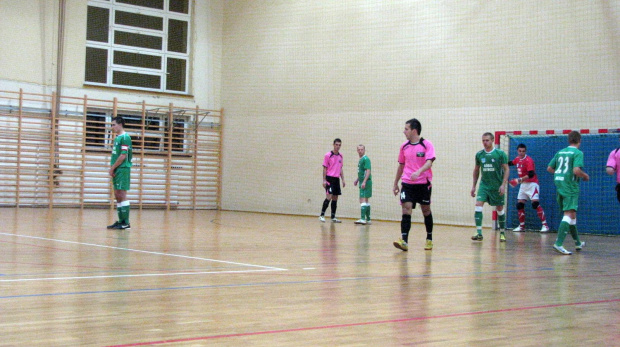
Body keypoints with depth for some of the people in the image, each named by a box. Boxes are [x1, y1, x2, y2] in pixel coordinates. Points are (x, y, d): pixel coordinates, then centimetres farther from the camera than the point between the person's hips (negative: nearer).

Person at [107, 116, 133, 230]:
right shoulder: (117, 138, 18)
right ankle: (121, 221, 15)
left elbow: (123, 156, -17)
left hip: (123, 169, -9)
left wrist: (112, 168, -12)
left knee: (122, 195, -9)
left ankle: (126, 222, -6)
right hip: (116, 170, 9)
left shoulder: (125, 137, -10)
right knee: (117, 196, 10)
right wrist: (112, 169, 8)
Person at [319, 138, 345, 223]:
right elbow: (324, 168, -6)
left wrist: (343, 180, 12)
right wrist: (324, 180, -11)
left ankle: (333, 217, 11)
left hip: (337, 179, 6)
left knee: (335, 198, 6)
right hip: (329, 178, -6)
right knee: (329, 197, -14)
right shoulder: (328, 155, -6)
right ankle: (322, 215, -7)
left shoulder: (340, 156, 12)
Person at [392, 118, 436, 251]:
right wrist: (395, 183, 19)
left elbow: (429, 162, -17)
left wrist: (418, 172, -36)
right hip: (407, 184, 3)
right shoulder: (404, 146, 9)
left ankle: (429, 239, 26)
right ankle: (404, 241, -18)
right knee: (406, 210, -11)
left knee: (426, 210, 9)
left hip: (423, 183, -3)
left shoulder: (427, 145, -5)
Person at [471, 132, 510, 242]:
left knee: (500, 209, 8)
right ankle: (479, 233, -17)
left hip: (497, 186, -2)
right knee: (478, 205, -16)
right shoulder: (479, 154, 3)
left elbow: (506, 169, -5)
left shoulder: (500, 153, -6)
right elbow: (476, 170, 15)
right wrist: (474, 186, 14)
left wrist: (503, 185, -14)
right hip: (484, 184, 2)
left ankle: (502, 233, 25)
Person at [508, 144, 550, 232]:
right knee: (519, 204, 5)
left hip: (532, 184, -8)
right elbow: (511, 163, 32)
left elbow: (531, 175, -25)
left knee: (535, 203, -19)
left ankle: (545, 225, -18)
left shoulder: (528, 160, -17)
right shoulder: (517, 159, 7)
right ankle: (522, 226, 17)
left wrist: (519, 180, -29)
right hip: (523, 185, 8)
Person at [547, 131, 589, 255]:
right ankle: (558, 243, -24)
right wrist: (585, 176, -2)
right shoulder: (578, 153, -8)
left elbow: (549, 168, 14)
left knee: (572, 214, 20)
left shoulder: (560, 152, 12)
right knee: (568, 215, -12)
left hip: (559, 184, 8)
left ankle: (577, 242, 32)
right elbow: (576, 170, -21)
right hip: (571, 186, -8)